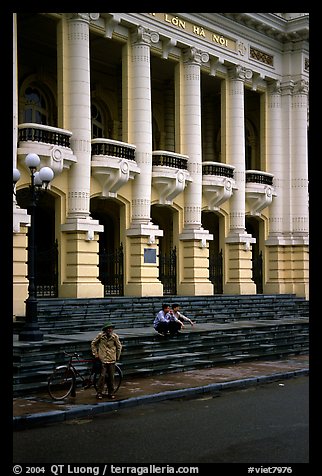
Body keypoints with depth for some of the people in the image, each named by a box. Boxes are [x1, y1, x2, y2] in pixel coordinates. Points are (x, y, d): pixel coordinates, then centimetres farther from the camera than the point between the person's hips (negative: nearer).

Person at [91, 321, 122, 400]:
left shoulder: (115, 336, -1)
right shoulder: (100, 335, -5)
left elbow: (119, 346, 13)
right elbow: (93, 344, 7)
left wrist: (117, 357, 15)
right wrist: (95, 354, 4)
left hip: (112, 360, 2)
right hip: (103, 359, -2)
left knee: (111, 377, 5)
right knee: (102, 376, -7)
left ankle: (111, 393, 17)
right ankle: (99, 393, 4)